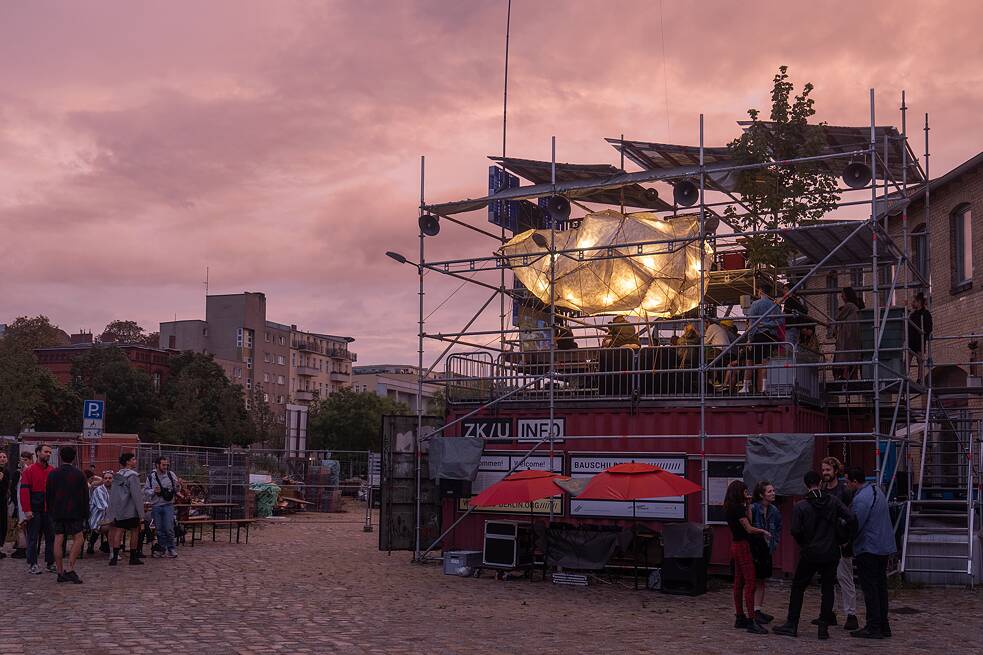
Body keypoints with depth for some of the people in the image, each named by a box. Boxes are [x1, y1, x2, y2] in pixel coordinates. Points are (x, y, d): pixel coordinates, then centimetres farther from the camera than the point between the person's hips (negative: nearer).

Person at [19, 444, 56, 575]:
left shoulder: (52, 471, 11)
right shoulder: (30, 470, -4)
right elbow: (24, 491, -10)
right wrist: (27, 510, -16)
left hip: (48, 510, 5)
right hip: (34, 510, -5)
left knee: (51, 536, 7)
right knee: (33, 538, 1)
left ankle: (51, 564, 14)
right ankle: (32, 564, 8)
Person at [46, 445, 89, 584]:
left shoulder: (53, 474, 6)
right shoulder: (79, 474, -3)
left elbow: (48, 495, 10)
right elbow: (85, 496, -1)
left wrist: (51, 512, 19)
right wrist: (85, 514, 6)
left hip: (57, 512, 4)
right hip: (74, 512, -4)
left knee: (58, 540, 5)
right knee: (78, 539, 0)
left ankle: (60, 572, 7)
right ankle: (69, 568, -11)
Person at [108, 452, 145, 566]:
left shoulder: (116, 476, 11)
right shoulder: (132, 476, -13)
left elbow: (112, 495, 14)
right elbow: (137, 496, -17)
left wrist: (112, 513, 18)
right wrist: (141, 514, -15)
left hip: (118, 510, 6)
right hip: (131, 510, -6)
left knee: (118, 531, 4)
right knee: (134, 531, 6)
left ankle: (115, 557, -4)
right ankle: (133, 558, 10)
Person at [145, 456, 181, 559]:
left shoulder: (171, 475, 1)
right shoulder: (151, 477, 1)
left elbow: (176, 490, 8)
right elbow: (145, 490, 4)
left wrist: (178, 487, -15)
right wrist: (153, 491, -15)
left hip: (168, 505, -1)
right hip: (156, 506, 1)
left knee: (169, 528, -9)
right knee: (159, 530, 7)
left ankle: (171, 549, 3)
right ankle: (162, 548, 19)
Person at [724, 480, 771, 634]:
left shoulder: (732, 508, 11)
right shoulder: (737, 508, -17)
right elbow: (749, 529, -18)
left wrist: (747, 505, 16)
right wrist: (763, 531, -2)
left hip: (736, 545, 10)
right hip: (742, 546, -10)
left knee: (739, 583, 12)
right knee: (750, 583, -10)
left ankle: (740, 617, 17)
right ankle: (750, 621, -13)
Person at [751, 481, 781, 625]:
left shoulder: (774, 510, 5)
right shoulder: (753, 509, -18)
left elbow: (778, 528, 18)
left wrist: (775, 543, 8)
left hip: (767, 550, 7)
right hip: (754, 549, -7)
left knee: (763, 581, 12)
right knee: (755, 582, -2)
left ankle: (758, 610, 20)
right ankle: (754, 612, 4)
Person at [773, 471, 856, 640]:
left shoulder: (801, 506, -8)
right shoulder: (833, 501, -2)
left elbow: (795, 531, -11)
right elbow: (851, 518, -10)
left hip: (810, 553, -2)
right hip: (831, 553, 2)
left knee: (798, 587, 9)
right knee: (828, 589, 9)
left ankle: (792, 625, 9)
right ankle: (823, 627, 5)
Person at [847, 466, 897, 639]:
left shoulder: (861, 499, -20)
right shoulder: (876, 490, 11)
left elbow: (855, 525, -21)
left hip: (868, 549, -9)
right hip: (884, 547, 9)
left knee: (870, 589, -3)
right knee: (881, 587, 14)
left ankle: (874, 628, -2)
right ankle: (883, 626, 19)